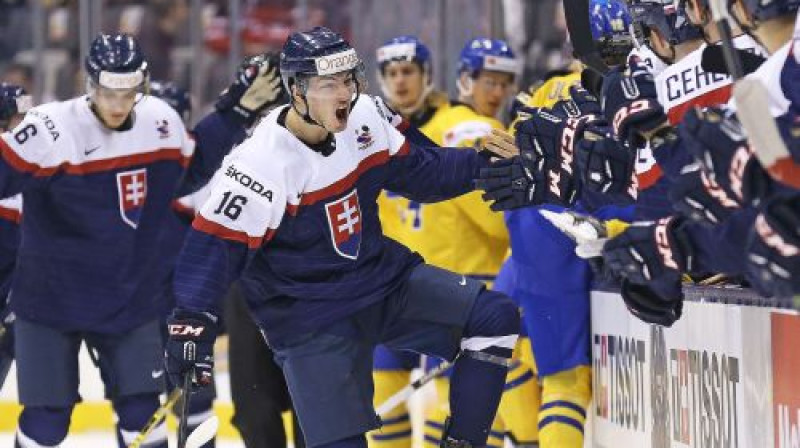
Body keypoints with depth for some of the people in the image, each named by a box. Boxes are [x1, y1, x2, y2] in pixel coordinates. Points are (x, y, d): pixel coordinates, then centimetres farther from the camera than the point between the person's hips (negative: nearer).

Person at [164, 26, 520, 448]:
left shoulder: (364, 117, -5)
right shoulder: (261, 162, -24)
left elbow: (419, 172, 12)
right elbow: (214, 243, -23)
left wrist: (484, 164, 3)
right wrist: (191, 323, -32)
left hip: (383, 276, 6)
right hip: (310, 317, -6)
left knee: (496, 319, -4)